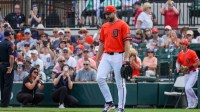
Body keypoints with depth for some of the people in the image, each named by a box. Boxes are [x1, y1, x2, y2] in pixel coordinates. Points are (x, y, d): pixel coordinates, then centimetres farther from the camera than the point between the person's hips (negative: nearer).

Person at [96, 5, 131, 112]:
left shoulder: (122, 25, -4)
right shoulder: (104, 26, 15)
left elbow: (127, 42, -10)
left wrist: (126, 58, -18)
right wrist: (97, 59, 15)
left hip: (118, 56, -6)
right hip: (106, 56, 6)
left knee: (120, 83, -2)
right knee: (100, 78, -8)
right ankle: (109, 102, 4)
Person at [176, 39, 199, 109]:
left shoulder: (192, 53, -16)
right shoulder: (180, 54, 4)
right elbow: (178, 62, 19)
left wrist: (190, 67, -26)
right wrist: (178, 68, -1)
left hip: (193, 72, -7)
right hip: (186, 73, 7)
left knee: (188, 87, -20)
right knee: (186, 89, 8)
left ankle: (195, 100, 2)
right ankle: (190, 105, 16)